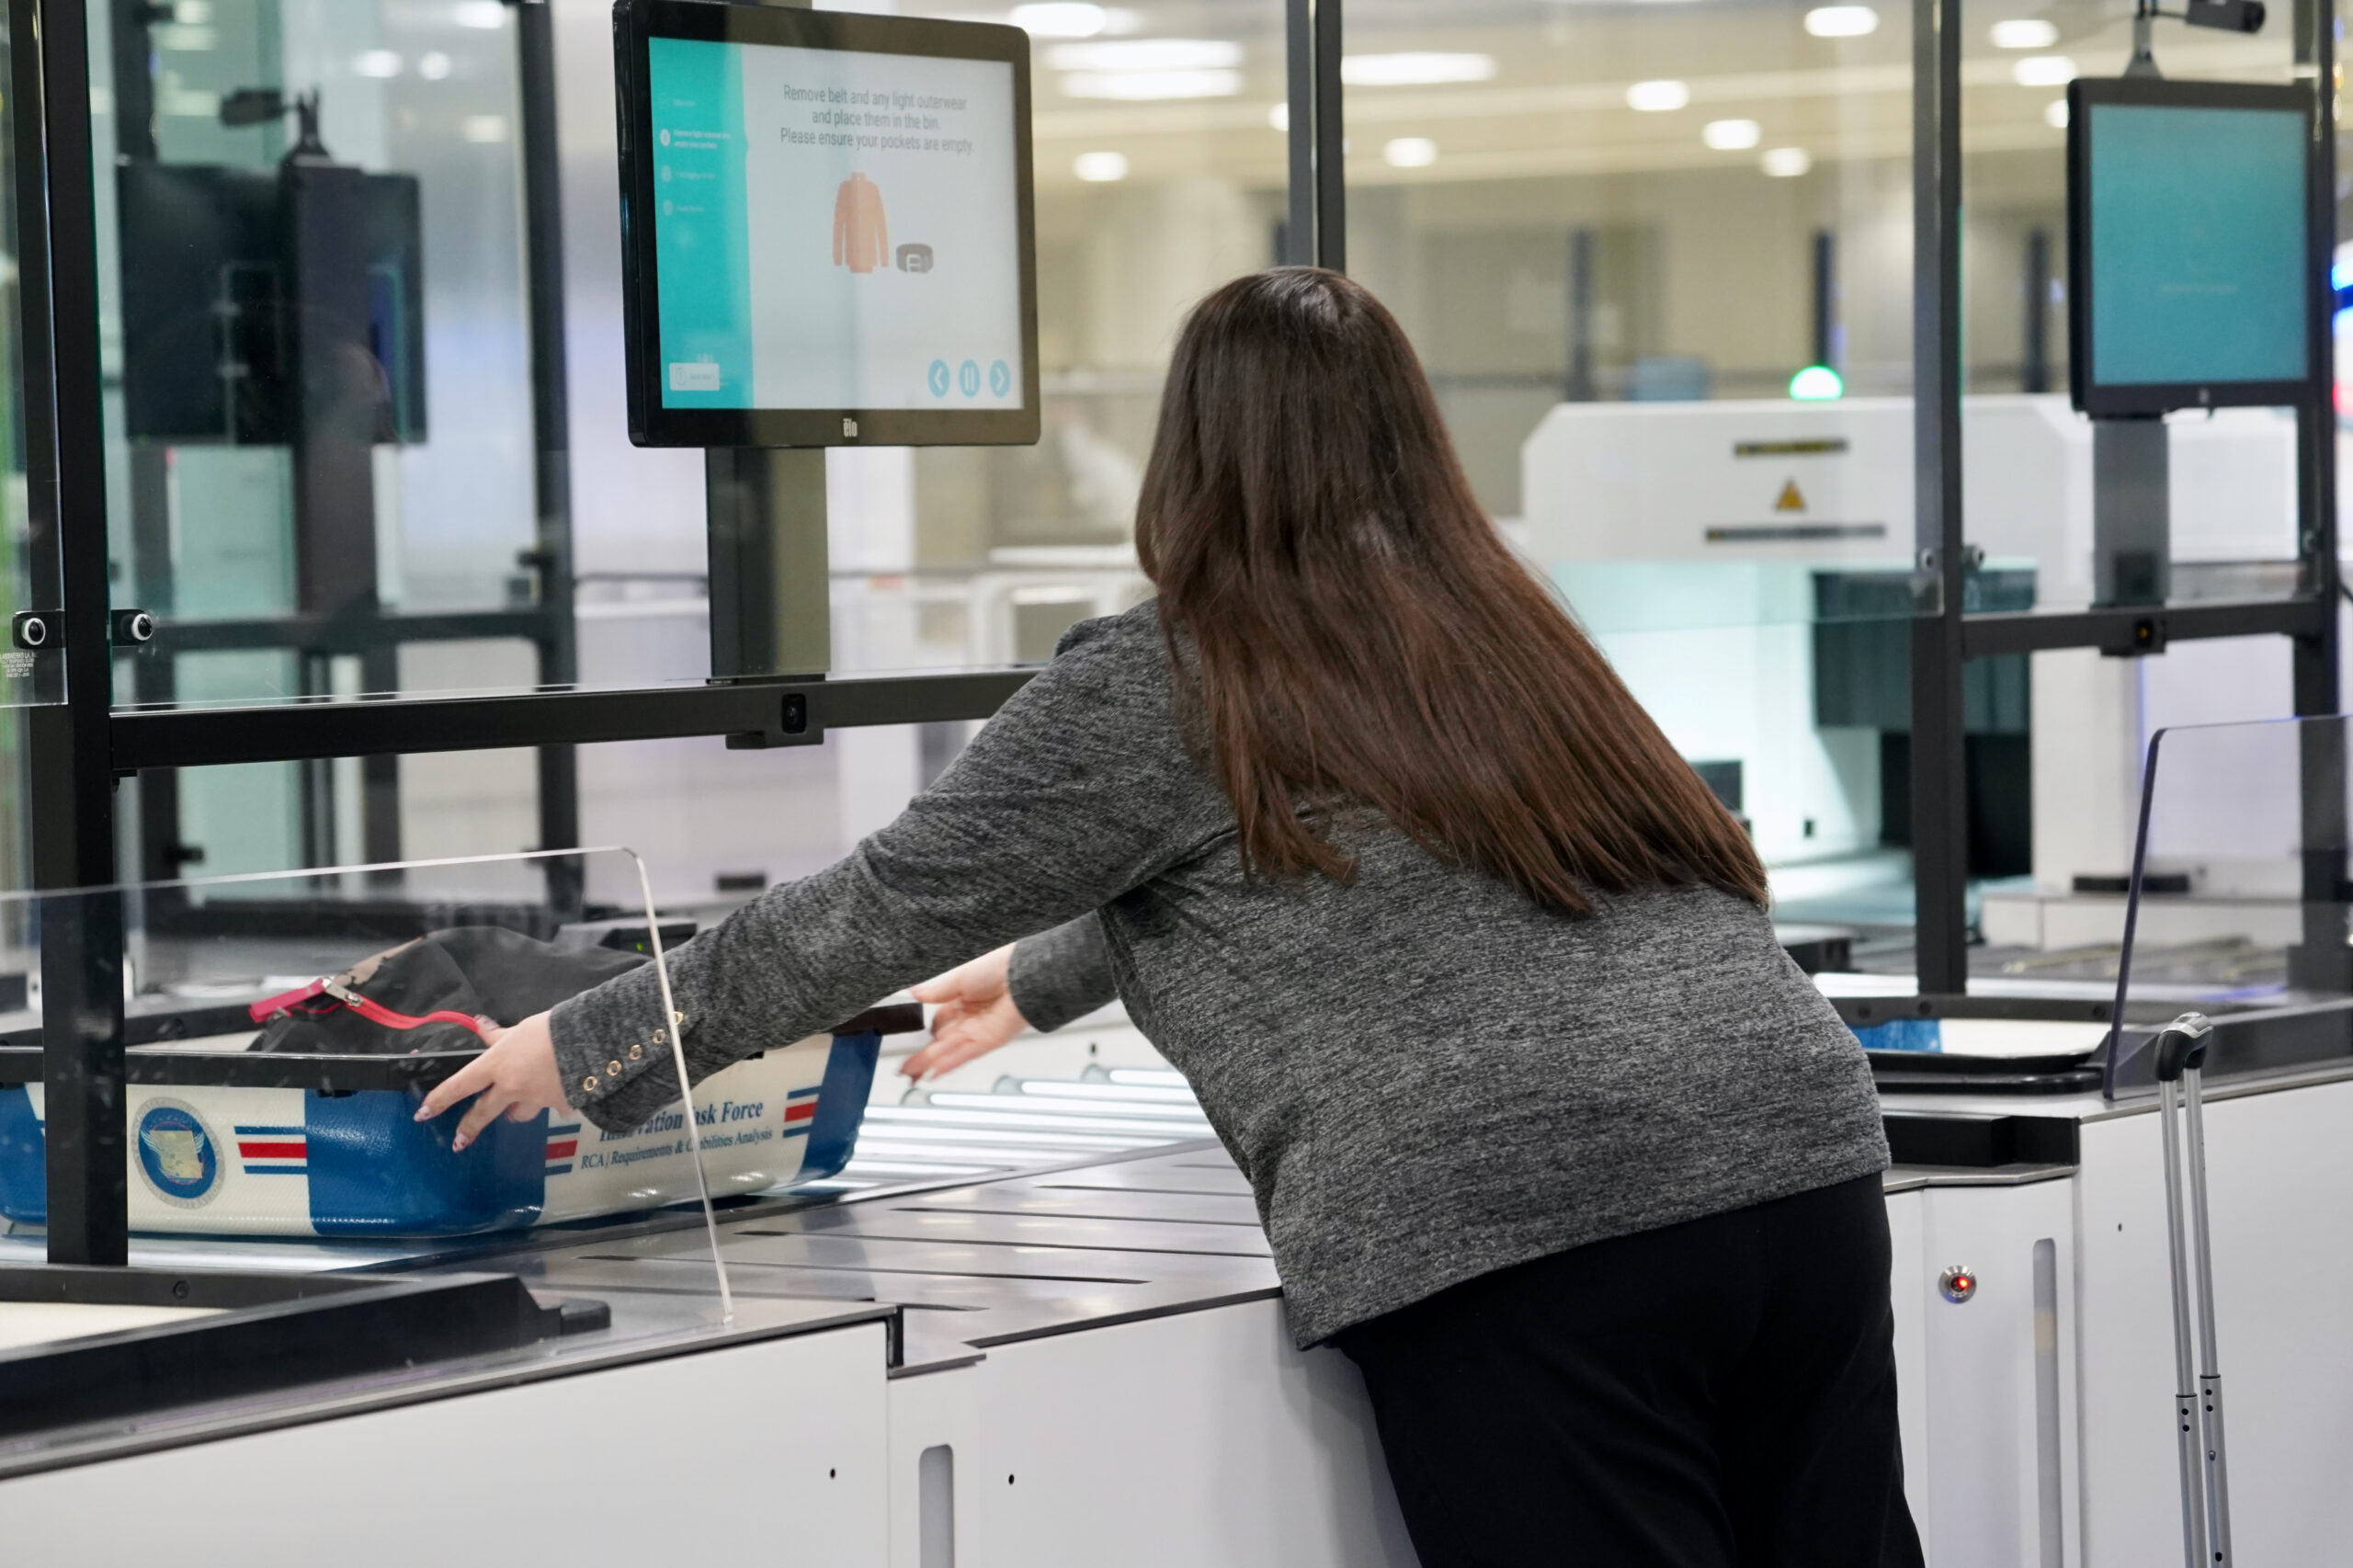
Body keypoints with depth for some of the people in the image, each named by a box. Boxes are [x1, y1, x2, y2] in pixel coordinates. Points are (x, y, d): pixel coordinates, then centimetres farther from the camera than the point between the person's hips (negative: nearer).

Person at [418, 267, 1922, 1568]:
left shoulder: (1159, 686, 3)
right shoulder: (1498, 625, 24)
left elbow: (885, 908, 9)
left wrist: (587, 1051, 20)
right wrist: (1040, 977, 54)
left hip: (1511, 1227, -6)